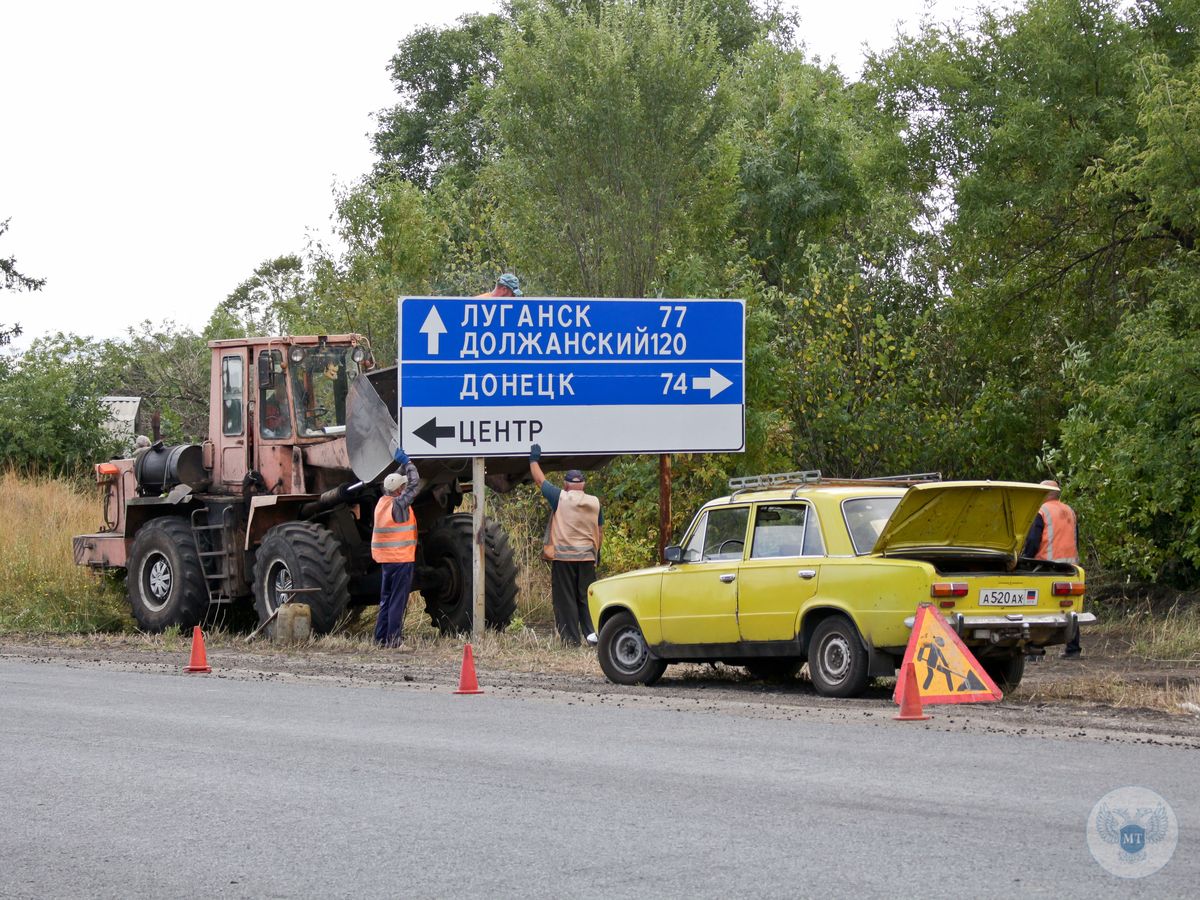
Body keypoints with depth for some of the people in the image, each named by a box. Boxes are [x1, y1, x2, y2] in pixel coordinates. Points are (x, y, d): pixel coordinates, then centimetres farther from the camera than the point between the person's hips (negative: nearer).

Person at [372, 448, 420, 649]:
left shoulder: (383, 502, 7)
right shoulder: (398, 505, -16)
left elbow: (397, 480, 23)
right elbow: (414, 483, -12)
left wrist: (402, 464, 19)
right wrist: (407, 462, -4)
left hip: (386, 558, 8)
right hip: (401, 558, -8)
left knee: (386, 599, 14)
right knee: (398, 601, -5)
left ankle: (381, 638, 15)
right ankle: (394, 640, -6)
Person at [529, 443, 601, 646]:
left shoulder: (560, 498, -6)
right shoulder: (594, 503, 7)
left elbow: (540, 480, 5)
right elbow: (600, 531, 15)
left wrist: (534, 460, 19)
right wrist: (596, 552, 28)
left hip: (563, 556, -4)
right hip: (587, 557, 4)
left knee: (566, 598, 0)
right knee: (586, 597, 9)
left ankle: (571, 638, -2)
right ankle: (592, 632, -5)